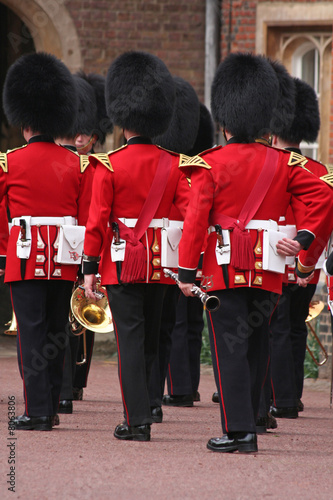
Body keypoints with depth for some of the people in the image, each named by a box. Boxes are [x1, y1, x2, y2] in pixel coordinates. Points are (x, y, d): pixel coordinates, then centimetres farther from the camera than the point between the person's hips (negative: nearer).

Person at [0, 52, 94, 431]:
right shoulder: (77, 165, 3)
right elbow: (87, 219, 5)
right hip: (64, 260, 4)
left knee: (31, 332, -2)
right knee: (56, 332, 12)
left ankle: (37, 411, -6)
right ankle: (51, 406, 18)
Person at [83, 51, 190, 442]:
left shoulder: (109, 166, -9)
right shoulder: (173, 165, 2)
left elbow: (97, 221, -9)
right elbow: (191, 213, -2)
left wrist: (89, 268, -3)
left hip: (122, 263, -4)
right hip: (160, 264, 4)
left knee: (130, 340, -3)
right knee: (150, 340, 14)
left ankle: (137, 420, -7)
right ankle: (142, 411, 23)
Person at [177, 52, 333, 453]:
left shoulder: (210, 163, -7)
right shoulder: (281, 164, 5)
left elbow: (195, 219, -10)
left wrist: (186, 271, -7)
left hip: (225, 269, -4)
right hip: (268, 270, 4)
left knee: (229, 349, -3)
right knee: (255, 348, 13)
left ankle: (238, 431, -10)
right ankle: (247, 423, 19)